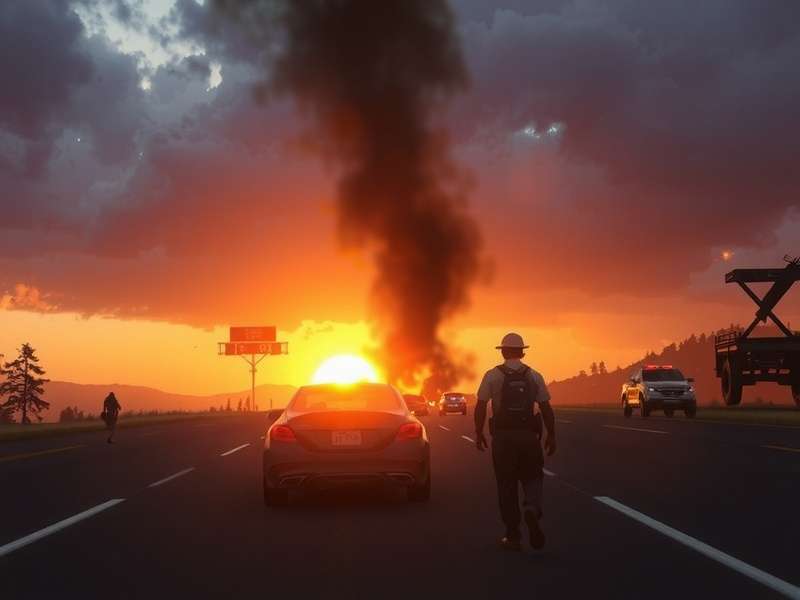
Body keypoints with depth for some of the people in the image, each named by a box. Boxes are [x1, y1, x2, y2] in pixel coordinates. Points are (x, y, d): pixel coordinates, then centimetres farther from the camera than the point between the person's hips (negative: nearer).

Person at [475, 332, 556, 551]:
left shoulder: (492, 375, -2)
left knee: (507, 485, 8)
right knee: (532, 478, 14)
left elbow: (480, 407, -4)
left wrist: (478, 434, 7)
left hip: (502, 437, -1)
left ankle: (512, 536, 11)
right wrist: (551, 436, 9)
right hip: (528, 436, 1)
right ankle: (532, 509, -18)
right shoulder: (534, 376, 2)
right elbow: (546, 409, 1)